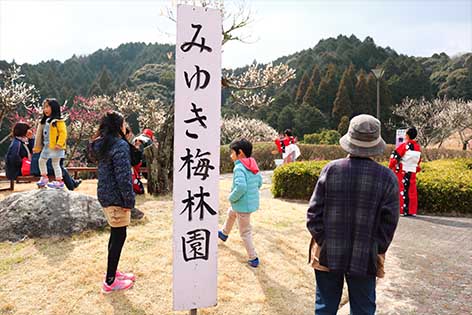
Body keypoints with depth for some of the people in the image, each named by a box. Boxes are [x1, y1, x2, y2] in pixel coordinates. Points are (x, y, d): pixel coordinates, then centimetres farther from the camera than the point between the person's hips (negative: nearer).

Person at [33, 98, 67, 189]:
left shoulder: (58, 121, -13)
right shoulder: (45, 121, 14)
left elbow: (63, 133, -18)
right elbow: (41, 134, 19)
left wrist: (59, 144, -24)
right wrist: (37, 147, 17)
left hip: (55, 147, -9)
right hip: (46, 146, 9)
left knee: (55, 163, -4)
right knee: (41, 160, 16)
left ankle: (59, 181, 4)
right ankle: (44, 178, 29)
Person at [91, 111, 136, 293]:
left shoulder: (101, 145, 11)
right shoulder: (120, 145, -18)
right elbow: (123, 176, -21)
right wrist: (129, 200, -16)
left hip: (104, 195, 9)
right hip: (116, 197, -9)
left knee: (115, 234, 20)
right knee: (119, 236, 1)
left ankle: (113, 272, 33)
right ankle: (110, 282, 11)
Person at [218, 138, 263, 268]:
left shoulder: (239, 168, -24)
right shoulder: (253, 166, 2)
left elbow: (240, 187, -36)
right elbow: (259, 182, 11)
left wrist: (231, 197, -19)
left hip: (243, 205, -10)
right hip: (252, 201, 10)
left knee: (245, 232, 6)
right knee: (231, 213, 34)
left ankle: (253, 258, 16)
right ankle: (224, 234, 56)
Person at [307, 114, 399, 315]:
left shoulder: (331, 169, -12)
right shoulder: (387, 177, -11)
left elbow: (314, 213, -10)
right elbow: (388, 224, -8)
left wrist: (322, 242, 1)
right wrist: (377, 252, 5)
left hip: (328, 255, 1)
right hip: (365, 259, 0)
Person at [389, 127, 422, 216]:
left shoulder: (404, 145, -11)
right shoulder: (418, 147, 7)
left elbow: (395, 157, -11)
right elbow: (419, 160, 15)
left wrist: (390, 167, 2)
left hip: (402, 172, -5)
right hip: (412, 172, 5)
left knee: (402, 191, 0)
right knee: (412, 191, 10)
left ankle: (402, 210, 1)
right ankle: (412, 211, 14)